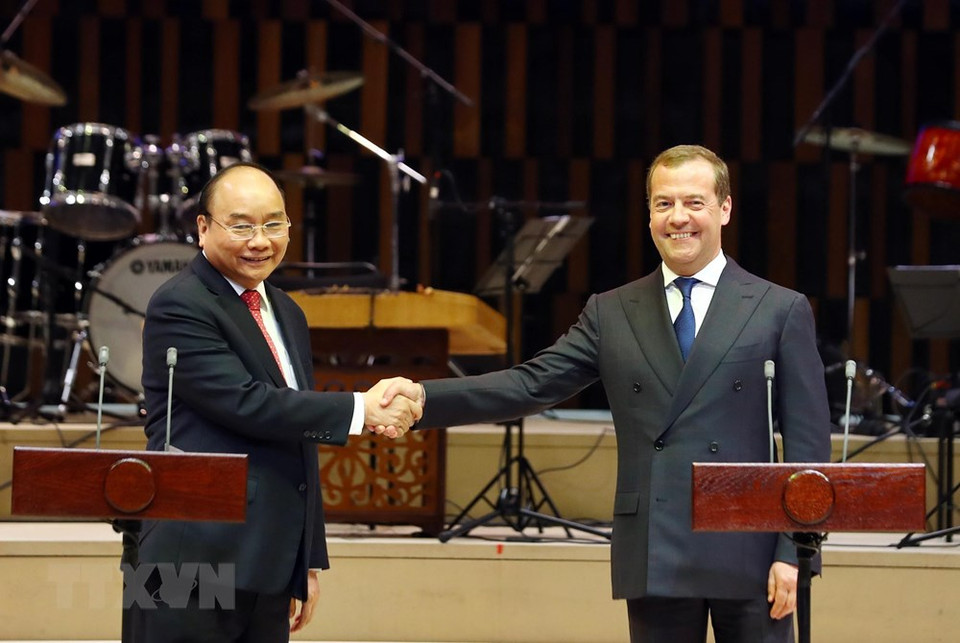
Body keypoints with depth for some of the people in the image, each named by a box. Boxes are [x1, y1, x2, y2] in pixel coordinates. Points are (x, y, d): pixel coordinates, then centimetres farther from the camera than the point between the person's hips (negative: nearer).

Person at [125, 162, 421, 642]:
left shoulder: (287, 315, 19)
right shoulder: (178, 308, -8)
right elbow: (245, 402, -19)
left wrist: (309, 561, 20)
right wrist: (360, 409, -16)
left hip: (268, 568, 8)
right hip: (191, 566, -8)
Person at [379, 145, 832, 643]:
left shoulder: (781, 311, 4)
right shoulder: (612, 314, 11)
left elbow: (808, 444, 1)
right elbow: (531, 384, 2)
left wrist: (794, 552, -7)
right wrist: (422, 396, -12)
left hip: (747, 554, -2)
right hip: (655, 562, 2)